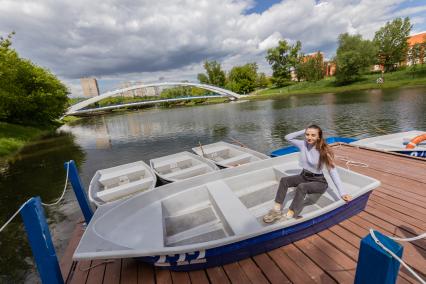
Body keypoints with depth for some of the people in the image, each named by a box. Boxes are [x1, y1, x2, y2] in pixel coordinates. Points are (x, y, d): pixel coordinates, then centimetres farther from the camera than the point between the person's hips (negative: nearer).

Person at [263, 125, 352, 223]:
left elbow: (333, 171, -22)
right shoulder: (303, 144, -7)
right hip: (304, 176, 5)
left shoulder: (323, 151, -20)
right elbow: (288, 137, -2)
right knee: (284, 180, -15)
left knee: (301, 187, -34)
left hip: (319, 181, -5)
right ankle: (277, 210, -14)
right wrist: (303, 131, -11)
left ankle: (289, 216, -27)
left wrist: (342, 192, -28)